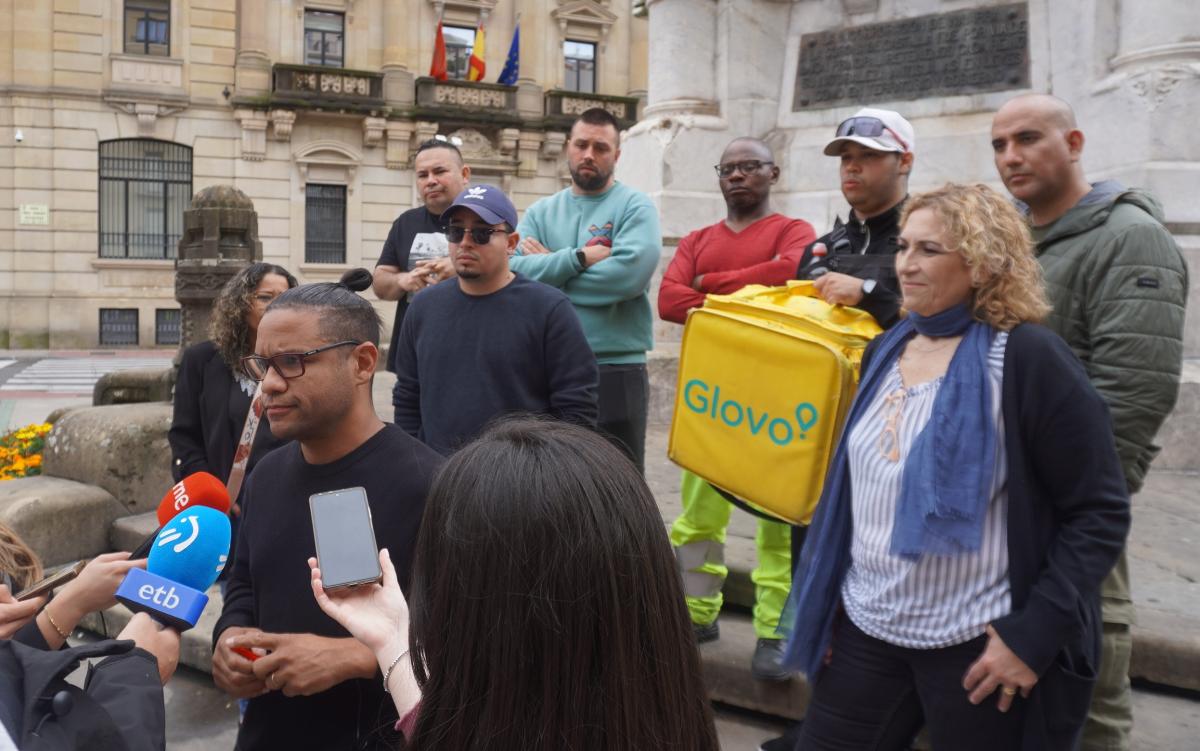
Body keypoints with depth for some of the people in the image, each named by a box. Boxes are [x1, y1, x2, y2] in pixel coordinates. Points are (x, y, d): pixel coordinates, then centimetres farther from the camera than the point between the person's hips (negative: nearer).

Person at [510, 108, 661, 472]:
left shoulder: (635, 206, -1)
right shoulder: (540, 212, 11)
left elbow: (628, 272, -19)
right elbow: (514, 271, -6)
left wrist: (549, 269, -8)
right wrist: (581, 257, -15)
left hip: (617, 369, -3)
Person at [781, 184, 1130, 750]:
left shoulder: (1028, 358, -12)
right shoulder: (887, 350, 7)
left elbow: (1100, 512, -12)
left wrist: (1033, 634, -17)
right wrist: (829, 597, 13)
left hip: (977, 643, -6)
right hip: (867, 627, 6)